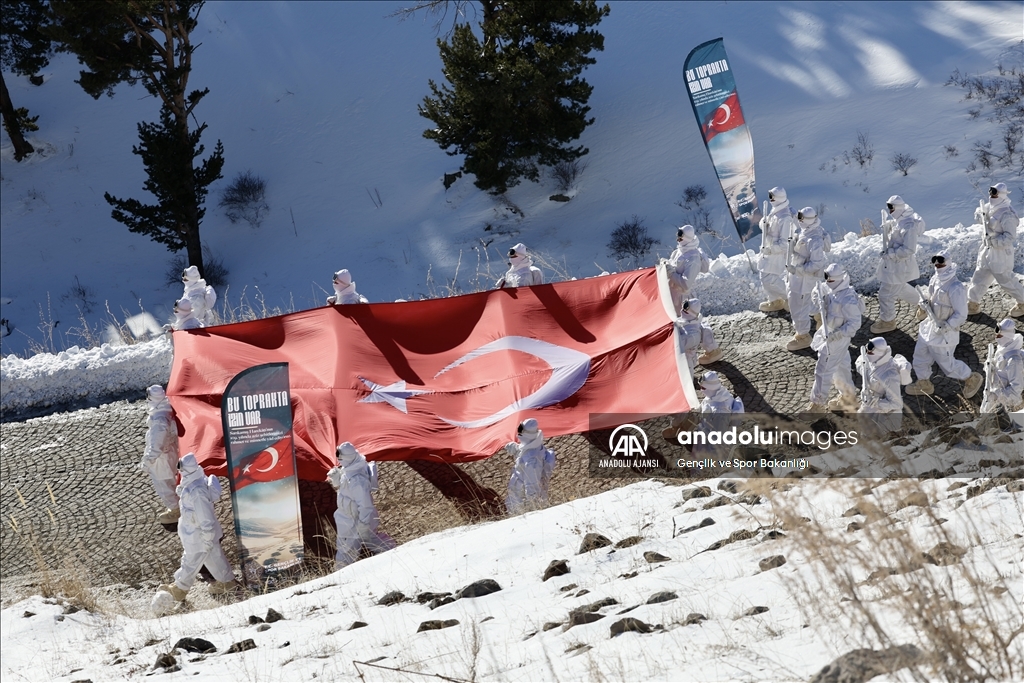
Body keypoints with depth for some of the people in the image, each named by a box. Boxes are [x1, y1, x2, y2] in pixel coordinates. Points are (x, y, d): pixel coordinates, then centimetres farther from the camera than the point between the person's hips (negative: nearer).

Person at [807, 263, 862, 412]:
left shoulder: (848, 300, -30)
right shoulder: (830, 289, -4)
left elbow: (854, 323, -26)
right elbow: (816, 294, 13)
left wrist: (837, 334, -30)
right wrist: (820, 301, -10)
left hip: (837, 340, -9)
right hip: (828, 334, 9)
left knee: (824, 371, -1)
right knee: (841, 367, 24)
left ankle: (817, 404, 10)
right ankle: (849, 397, 40)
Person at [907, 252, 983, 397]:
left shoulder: (955, 288, -27)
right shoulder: (935, 280, 0)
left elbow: (961, 314, -22)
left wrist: (945, 327, -26)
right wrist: (925, 303, -4)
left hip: (944, 332, -9)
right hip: (929, 326, 9)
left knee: (946, 363, 5)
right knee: (920, 355, 18)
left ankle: (971, 379, 26)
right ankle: (924, 384, 38)